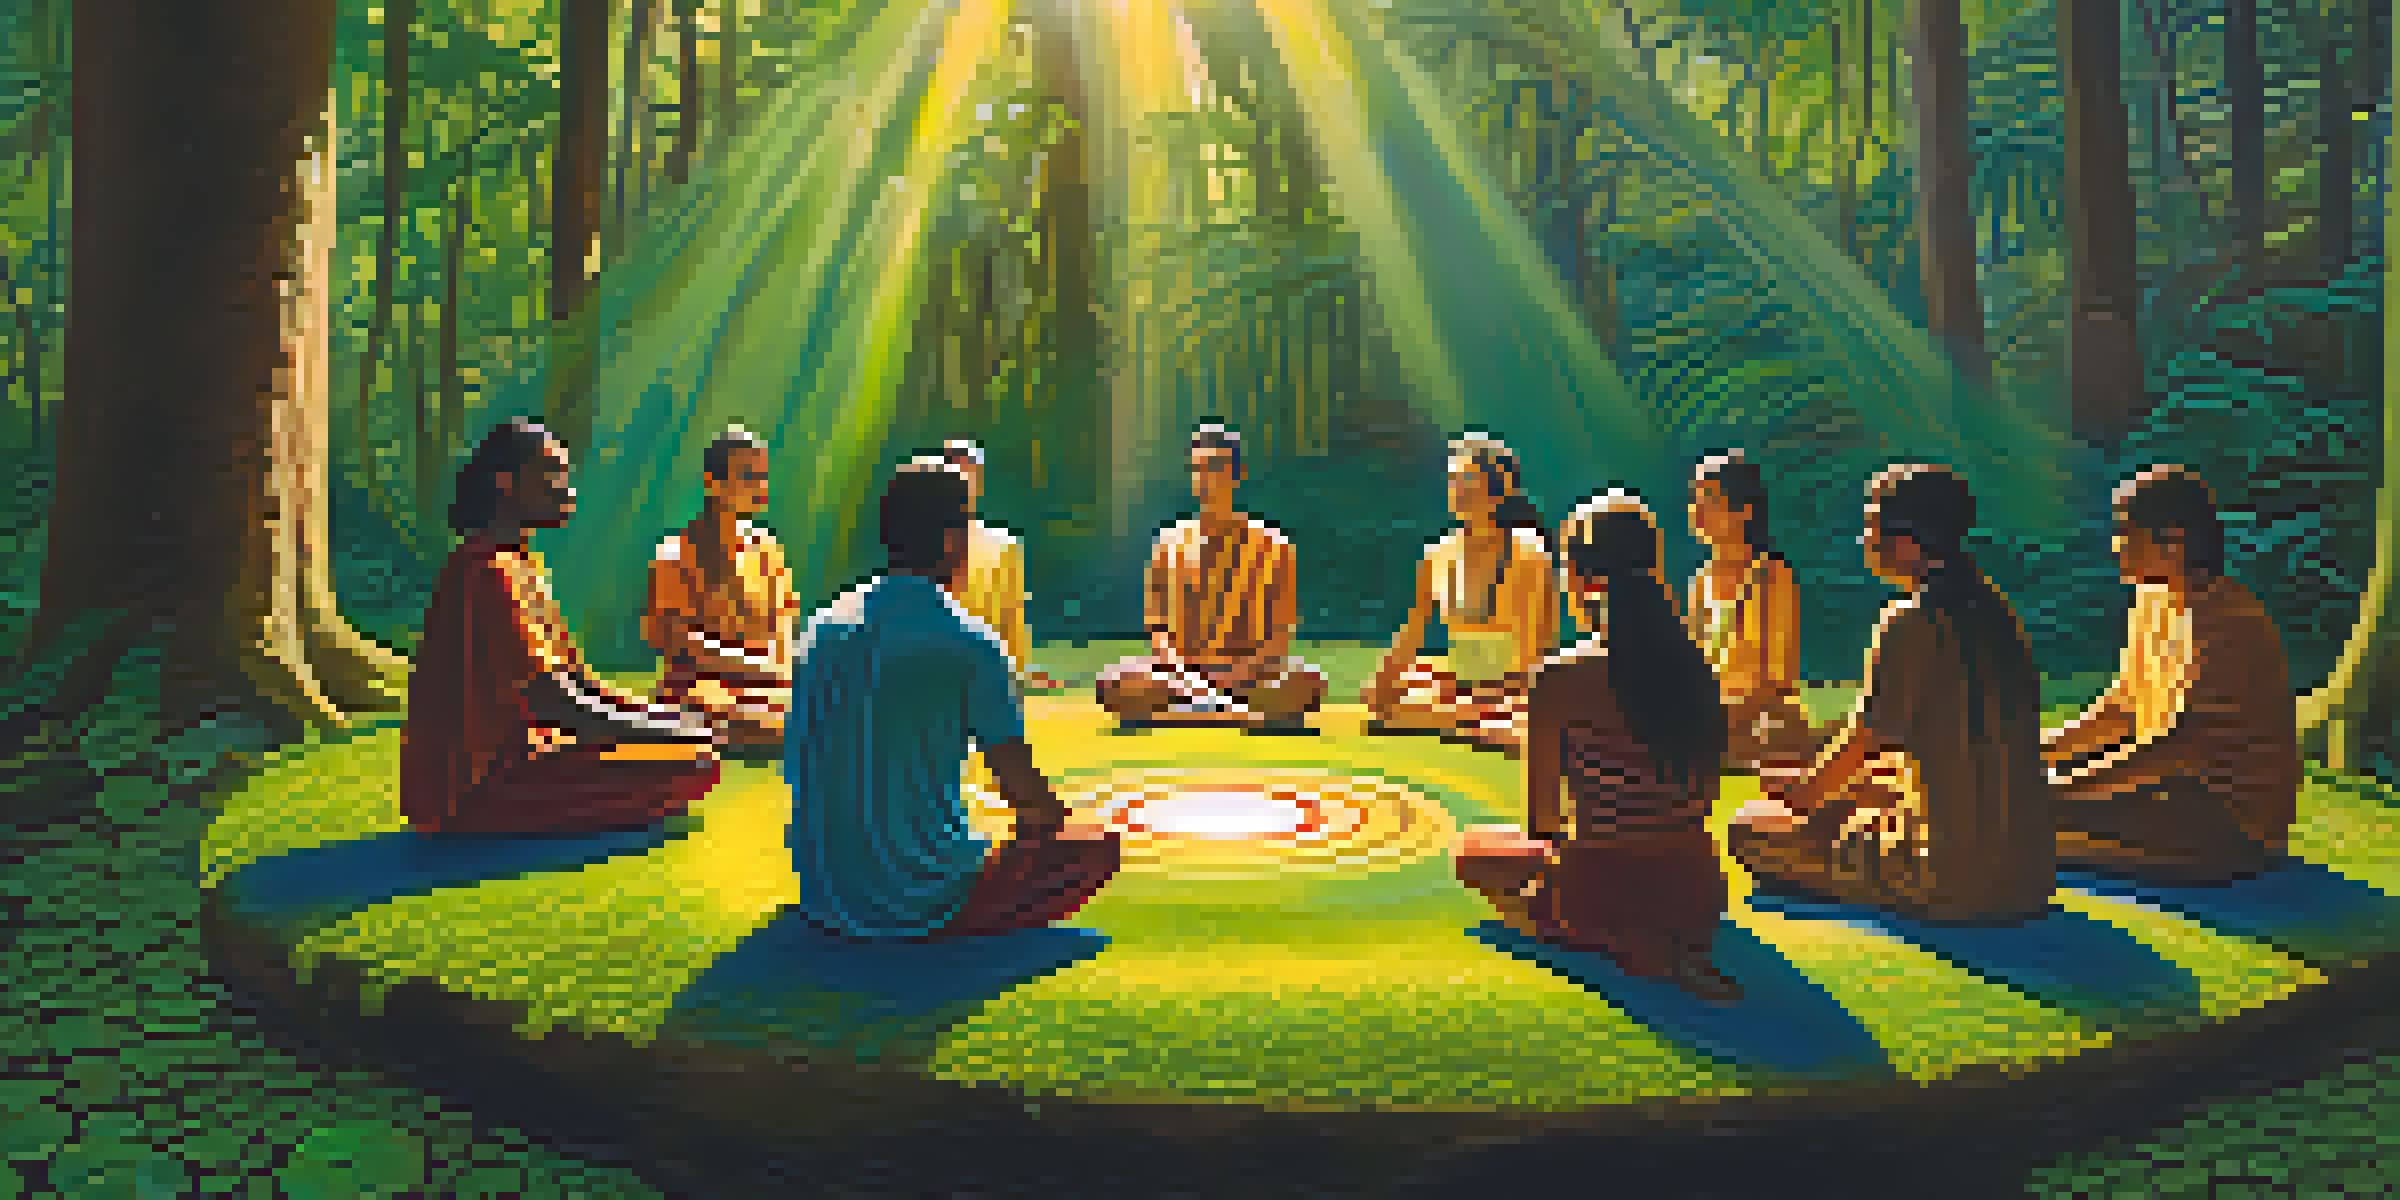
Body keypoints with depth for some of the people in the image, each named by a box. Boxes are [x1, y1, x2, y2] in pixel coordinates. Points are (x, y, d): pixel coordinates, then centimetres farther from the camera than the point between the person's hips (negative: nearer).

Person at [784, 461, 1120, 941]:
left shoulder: (821, 627, 5)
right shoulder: (968, 640, -13)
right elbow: (1024, 789, -9)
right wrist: (1048, 822, 15)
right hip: (922, 905, -7)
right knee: (1096, 844, 8)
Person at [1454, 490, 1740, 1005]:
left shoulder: (1563, 674, -14)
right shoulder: (1697, 668, 0)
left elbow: (1542, 814, -8)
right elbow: (1705, 798, 9)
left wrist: (1554, 835, 15)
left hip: (1602, 889, -7)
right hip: (1697, 894, 7)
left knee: (1474, 847, 20)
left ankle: (1620, 939, 1)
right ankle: (1675, 944, 14)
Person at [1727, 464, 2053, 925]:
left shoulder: (1911, 622, -16)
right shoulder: (1990, 606, 10)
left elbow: (1863, 743, -9)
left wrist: (1803, 795, 10)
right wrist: (1813, 782, 22)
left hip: (1957, 881, -9)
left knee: (1750, 829, -1)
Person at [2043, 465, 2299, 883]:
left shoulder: (2228, 626, -22)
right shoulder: (2154, 602, 7)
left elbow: (2179, 746, -26)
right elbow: (2123, 704, 14)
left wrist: (2065, 789, -26)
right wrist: (2043, 748, 3)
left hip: (2238, 824, -10)